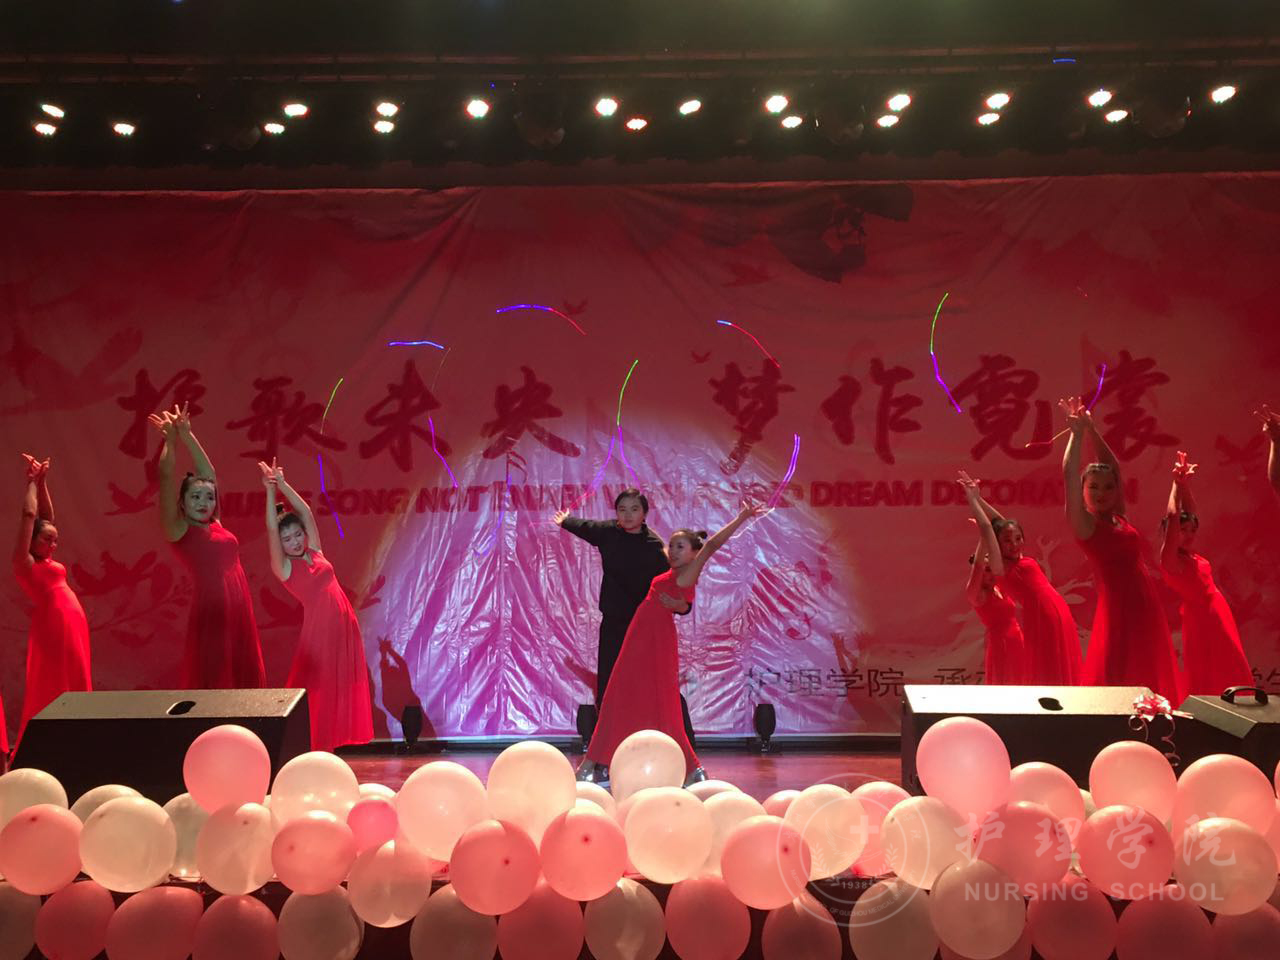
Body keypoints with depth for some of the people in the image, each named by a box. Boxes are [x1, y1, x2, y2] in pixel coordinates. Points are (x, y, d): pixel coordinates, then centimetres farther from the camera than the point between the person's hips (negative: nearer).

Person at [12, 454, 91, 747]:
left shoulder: (46, 563, 17)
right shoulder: (25, 564, -3)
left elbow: (47, 516, 22)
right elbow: (29, 515, -5)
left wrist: (42, 482, 18)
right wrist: (32, 481, 4)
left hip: (73, 627, 8)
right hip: (53, 629, -8)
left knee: (71, 689, 10)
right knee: (51, 691, -3)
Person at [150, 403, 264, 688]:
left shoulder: (214, 524, 14)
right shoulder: (177, 529, -1)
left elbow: (208, 472, 18)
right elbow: (166, 476, -8)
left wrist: (187, 435, 16)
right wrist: (171, 438, -1)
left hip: (240, 611, 7)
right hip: (211, 611, -7)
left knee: (242, 681, 10)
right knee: (211, 684, -1)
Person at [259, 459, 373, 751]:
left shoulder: (314, 552, 8)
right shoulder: (283, 567, -5)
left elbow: (306, 513, 5)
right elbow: (271, 529, -14)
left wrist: (283, 484, -1)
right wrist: (270, 490, -16)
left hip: (345, 624, 6)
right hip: (319, 627, -6)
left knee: (341, 685, 10)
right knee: (317, 686, -1)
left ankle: (329, 741, 20)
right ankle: (311, 747, 7)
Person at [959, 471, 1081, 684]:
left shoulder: (1024, 560, 14)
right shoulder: (1001, 568, -5)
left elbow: (1002, 522, 22)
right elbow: (986, 527, -6)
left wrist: (978, 498, 23)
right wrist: (973, 499, 4)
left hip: (1061, 617, 8)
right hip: (1040, 621, -8)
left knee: (1064, 676, 9)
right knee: (1044, 678, -4)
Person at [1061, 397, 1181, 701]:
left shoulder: (1118, 519, 12)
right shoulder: (1084, 523, -5)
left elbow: (1113, 467, 18)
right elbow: (1069, 474, -13)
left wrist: (1092, 430, 13)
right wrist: (1077, 432, -4)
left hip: (1147, 610, 7)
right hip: (1118, 611, -7)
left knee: (1147, 683, 11)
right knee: (1117, 684, -3)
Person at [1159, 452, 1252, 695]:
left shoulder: (1191, 556, 10)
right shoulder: (1170, 559, -12)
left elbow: (1190, 514, 14)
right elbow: (1172, 518, -21)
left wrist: (1186, 484, 4)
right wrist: (1178, 484, -13)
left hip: (1219, 621, 9)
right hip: (1201, 621, -9)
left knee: (1228, 680, 12)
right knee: (1207, 684, -3)